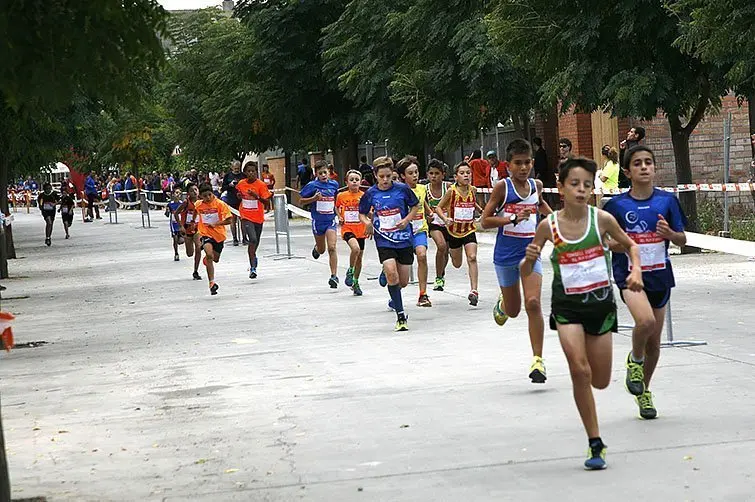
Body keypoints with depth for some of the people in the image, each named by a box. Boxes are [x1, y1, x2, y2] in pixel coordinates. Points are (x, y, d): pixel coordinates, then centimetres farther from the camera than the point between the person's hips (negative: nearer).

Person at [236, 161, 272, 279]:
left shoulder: (261, 184, -8)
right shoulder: (241, 184, 1)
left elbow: (267, 201, -13)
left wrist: (257, 196, -28)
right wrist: (240, 196, 1)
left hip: (258, 217, 1)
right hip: (246, 217, -1)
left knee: (256, 241, 16)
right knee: (253, 240, -20)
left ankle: (253, 257, 45)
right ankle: (253, 267, -18)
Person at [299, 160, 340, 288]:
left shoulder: (334, 184, 2)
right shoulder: (312, 185, -9)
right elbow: (301, 201, -4)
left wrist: (337, 212, 11)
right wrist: (314, 198, -20)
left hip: (330, 220, 1)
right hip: (318, 221, -1)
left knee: (332, 248, -14)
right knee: (321, 250, 14)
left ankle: (334, 276, -13)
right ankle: (316, 248, 53)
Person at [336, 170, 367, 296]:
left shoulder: (364, 196, -3)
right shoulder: (342, 196, -3)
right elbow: (337, 207, 17)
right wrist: (339, 217, 1)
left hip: (361, 230, 2)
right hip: (347, 228, -2)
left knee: (359, 258, 11)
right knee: (355, 248, -30)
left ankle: (355, 282, 28)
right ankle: (350, 271, -7)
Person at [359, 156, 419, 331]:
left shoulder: (402, 189, -5)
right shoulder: (370, 194, -3)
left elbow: (415, 206, 9)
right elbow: (362, 213, 11)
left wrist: (406, 220, -7)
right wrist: (367, 222, -11)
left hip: (404, 240, 1)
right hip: (384, 241, -1)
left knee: (403, 282, 6)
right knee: (391, 273, -24)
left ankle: (394, 299, 44)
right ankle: (400, 316, -16)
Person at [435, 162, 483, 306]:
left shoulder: (473, 190, -5)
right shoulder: (452, 191, -16)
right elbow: (438, 207, -9)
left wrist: (481, 210, 2)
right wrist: (445, 218, -27)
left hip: (469, 230, 1)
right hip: (454, 230, -1)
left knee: (472, 258, -18)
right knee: (457, 264, 13)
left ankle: (474, 291, -19)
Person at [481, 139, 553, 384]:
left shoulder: (536, 185, 5)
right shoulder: (502, 187, -8)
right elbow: (485, 220, -10)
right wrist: (513, 219, -22)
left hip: (530, 253, 2)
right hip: (505, 255, -2)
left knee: (533, 303, -16)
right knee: (513, 310, 12)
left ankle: (538, 360, -12)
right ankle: (502, 304, 51)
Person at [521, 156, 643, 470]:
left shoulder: (601, 219, -7)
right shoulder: (548, 225, -8)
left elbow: (630, 246, 9)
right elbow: (525, 273, -1)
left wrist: (636, 271, -9)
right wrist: (529, 258, -23)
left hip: (600, 302, 1)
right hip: (567, 305, -1)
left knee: (600, 382, 6)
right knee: (580, 370, -17)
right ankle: (595, 443, -6)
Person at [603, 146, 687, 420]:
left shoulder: (667, 200, 1)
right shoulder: (617, 205, -5)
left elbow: (682, 240, 6)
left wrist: (670, 233, -16)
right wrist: (616, 243, -19)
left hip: (659, 275, 3)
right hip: (629, 273, -3)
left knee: (654, 342, 11)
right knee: (645, 320, -30)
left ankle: (644, 390, 34)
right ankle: (635, 360, 2)